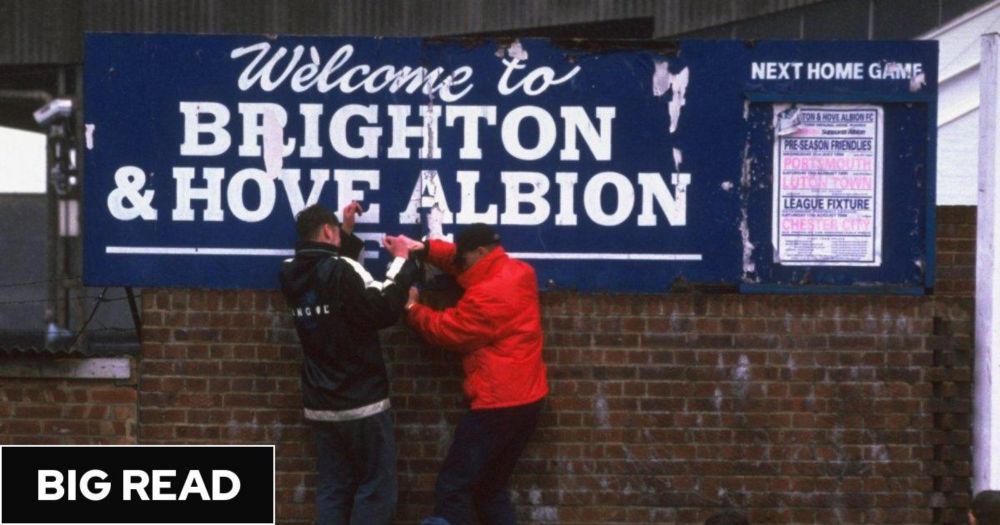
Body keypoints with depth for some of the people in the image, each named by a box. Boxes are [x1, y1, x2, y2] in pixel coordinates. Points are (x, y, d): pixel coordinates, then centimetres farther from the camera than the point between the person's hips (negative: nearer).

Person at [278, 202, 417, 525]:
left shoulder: (292, 274, 6)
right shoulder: (341, 271, -18)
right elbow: (384, 310, -19)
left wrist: (347, 233, 24)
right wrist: (402, 260, -9)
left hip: (321, 405, 7)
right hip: (362, 403, -7)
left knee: (333, 488, 11)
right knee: (376, 488, 0)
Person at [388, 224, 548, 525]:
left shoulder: (490, 295, -20)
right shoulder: (519, 272, 7)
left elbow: (446, 330, -7)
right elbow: (460, 258, 18)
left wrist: (412, 308, 8)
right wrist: (424, 249, 7)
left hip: (499, 404, -10)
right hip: (526, 399, 10)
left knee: (453, 488, -6)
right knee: (491, 488, 17)